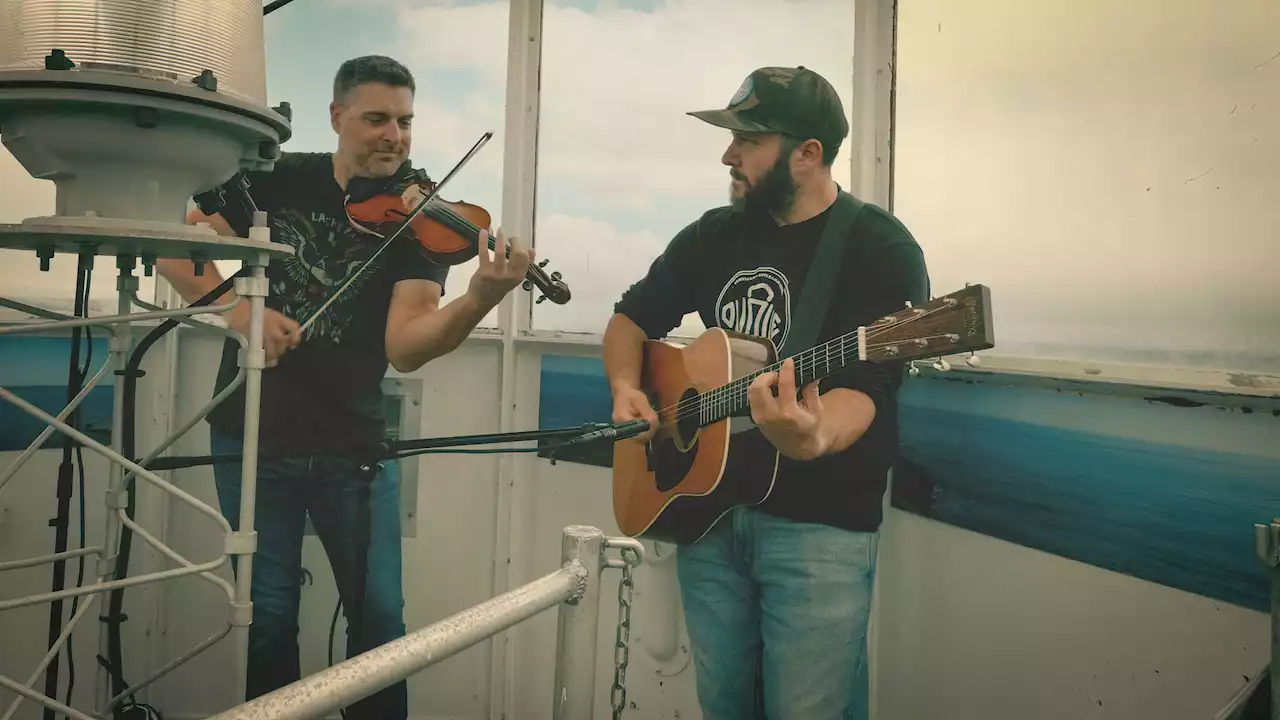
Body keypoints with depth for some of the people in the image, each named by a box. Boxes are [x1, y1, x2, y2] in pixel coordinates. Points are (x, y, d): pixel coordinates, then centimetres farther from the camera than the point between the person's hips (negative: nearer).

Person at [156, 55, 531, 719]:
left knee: (380, 616, 4)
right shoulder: (276, 179, -1)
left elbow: (403, 347, -20)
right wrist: (237, 309, -20)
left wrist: (480, 299, -38)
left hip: (352, 446, 0)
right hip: (252, 438, 1)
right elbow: (177, 251, -2)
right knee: (270, 616, 9)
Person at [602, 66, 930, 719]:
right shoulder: (714, 234, 7)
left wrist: (814, 437, -45)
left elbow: (863, 386, -24)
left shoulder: (882, 250, -12)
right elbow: (633, 316, 16)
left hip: (820, 524, -5)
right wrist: (625, 389, -3)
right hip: (705, 507, 6)